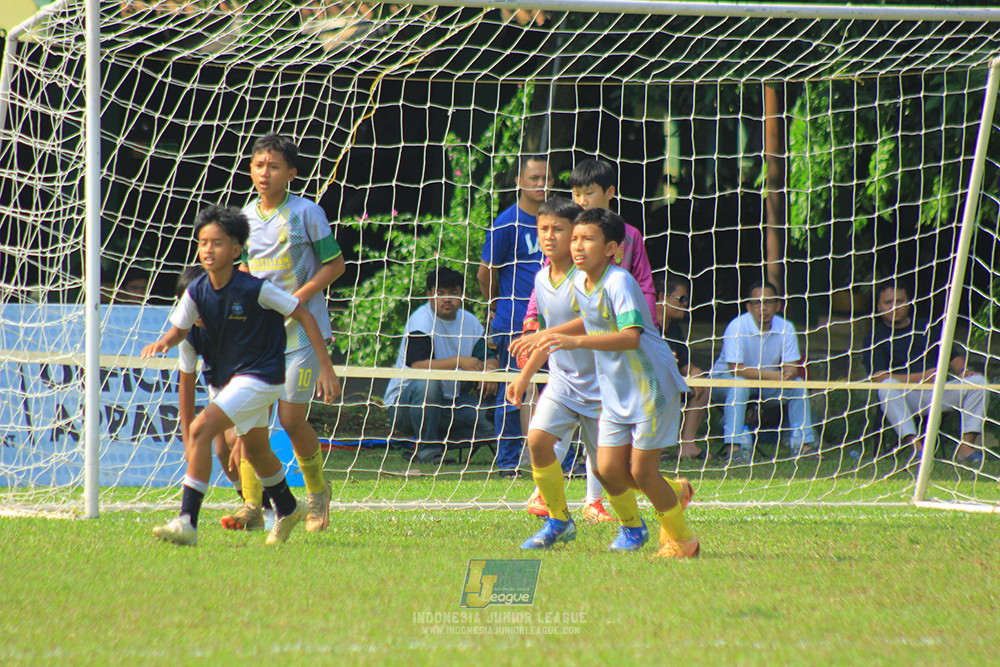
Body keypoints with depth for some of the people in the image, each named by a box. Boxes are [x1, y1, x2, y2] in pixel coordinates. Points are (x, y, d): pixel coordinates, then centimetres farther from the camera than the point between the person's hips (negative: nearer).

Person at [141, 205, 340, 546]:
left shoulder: (254, 289, -21)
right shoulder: (197, 292, -7)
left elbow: (303, 315, -12)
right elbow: (180, 328, 4)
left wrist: (326, 367, -12)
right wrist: (163, 342, -21)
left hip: (259, 377, -7)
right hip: (224, 378, 7)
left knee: (201, 429, -22)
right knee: (255, 451, 24)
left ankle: (187, 523, -22)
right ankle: (287, 510, 50)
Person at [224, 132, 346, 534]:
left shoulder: (306, 213, -7)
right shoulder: (246, 215, 8)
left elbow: (335, 264, -4)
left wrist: (299, 297, -15)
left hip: (302, 330, -4)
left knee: (292, 419, -4)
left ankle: (317, 493, 20)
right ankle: (252, 506, -4)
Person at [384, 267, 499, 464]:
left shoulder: (470, 322, 7)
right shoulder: (421, 320, -14)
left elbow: (488, 357, 5)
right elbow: (418, 365, -27)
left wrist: (490, 368, -20)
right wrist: (459, 362, -33)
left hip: (450, 402, 6)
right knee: (428, 382, -38)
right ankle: (427, 450, -25)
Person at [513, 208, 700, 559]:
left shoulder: (619, 282, -22)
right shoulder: (580, 282, 3)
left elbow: (631, 336, -36)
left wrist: (576, 341, -44)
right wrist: (546, 335, 18)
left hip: (651, 384, -7)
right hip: (616, 390, 7)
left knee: (641, 472, -5)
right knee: (609, 469, -3)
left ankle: (682, 539, 16)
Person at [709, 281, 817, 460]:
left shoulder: (785, 328, -7)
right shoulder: (737, 327, -23)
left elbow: (792, 365, -7)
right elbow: (735, 369, -30)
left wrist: (789, 372, -35)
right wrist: (773, 375, -37)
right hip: (724, 379, -5)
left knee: (797, 384, -15)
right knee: (739, 384, -37)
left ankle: (803, 444, -9)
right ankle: (734, 446, -39)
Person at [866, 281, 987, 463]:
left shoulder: (928, 327, 19)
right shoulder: (876, 337, 4)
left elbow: (953, 357, 18)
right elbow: (879, 376, -10)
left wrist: (964, 371, -7)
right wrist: (921, 377, -20)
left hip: (937, 392, 4)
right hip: (906, 397, -4)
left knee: (978, 382, -18)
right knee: (887, 387, -37)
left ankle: (966, 446, -27)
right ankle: (916, 446, -45)